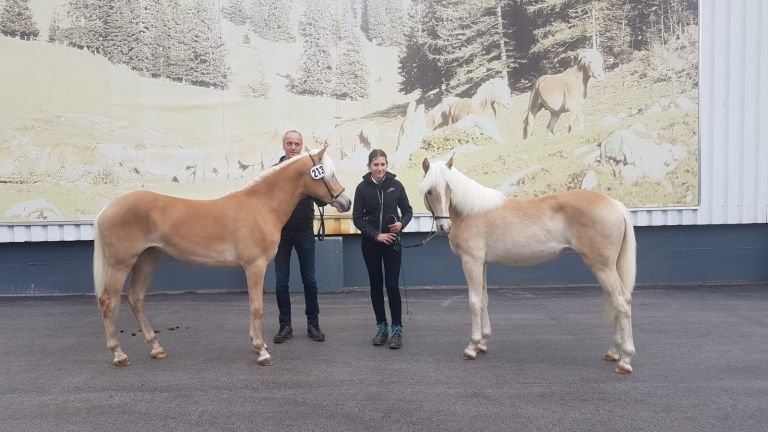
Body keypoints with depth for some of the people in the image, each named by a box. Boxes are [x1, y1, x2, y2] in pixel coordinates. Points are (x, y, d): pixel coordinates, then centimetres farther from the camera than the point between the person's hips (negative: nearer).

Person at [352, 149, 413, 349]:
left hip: (391, 241, -1)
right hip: (370, 242, 1)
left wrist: (402, 223, -15)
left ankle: (397, 329, 3)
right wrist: (376, 235, -14)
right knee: (376, 285, 8)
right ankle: (381, 327, 19)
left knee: (392, 285, -4)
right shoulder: (363, 187, -5)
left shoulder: (396, 185, -4)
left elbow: (408, 211, 6)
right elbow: (357, 218, -4)